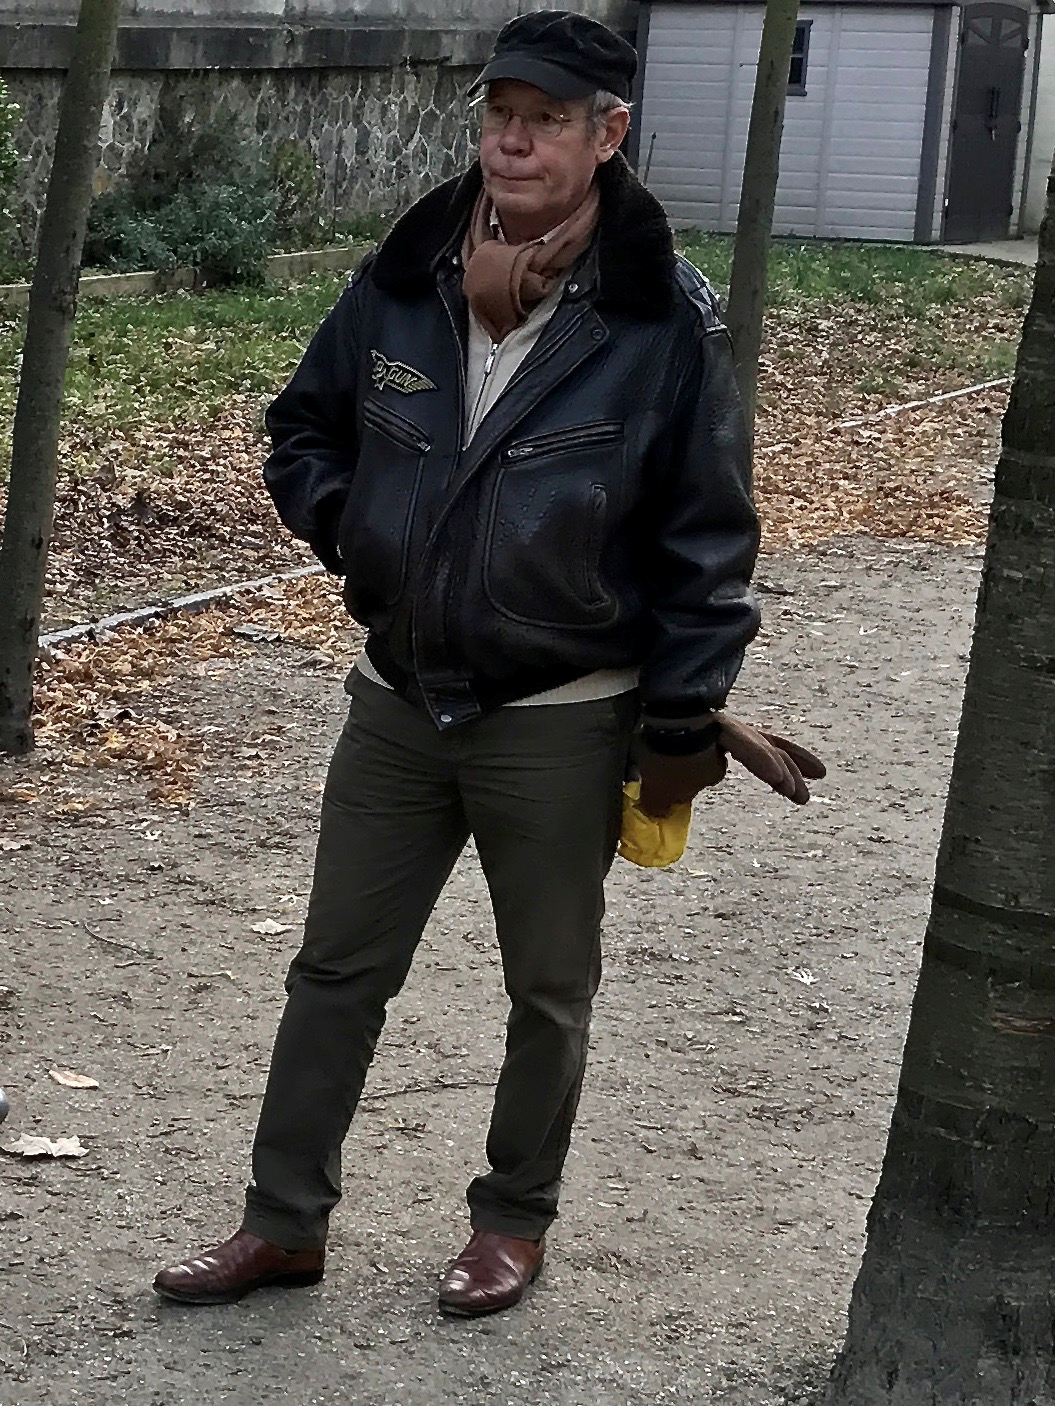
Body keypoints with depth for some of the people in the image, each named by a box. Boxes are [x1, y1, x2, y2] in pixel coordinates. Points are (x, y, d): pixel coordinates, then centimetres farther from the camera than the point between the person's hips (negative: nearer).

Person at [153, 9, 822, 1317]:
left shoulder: (666, 319, -13)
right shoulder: (403, 280, -3)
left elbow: (708, 537, -9)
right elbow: (304, 428, 13)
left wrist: (682, 721, -8)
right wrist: (356, 531, -4)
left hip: (561, 724, -4)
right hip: (397, 702, 4)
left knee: (547, 988, 13)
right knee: (336, 969, 12)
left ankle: (514, 1220, 32)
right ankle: (284, 1221, 26)